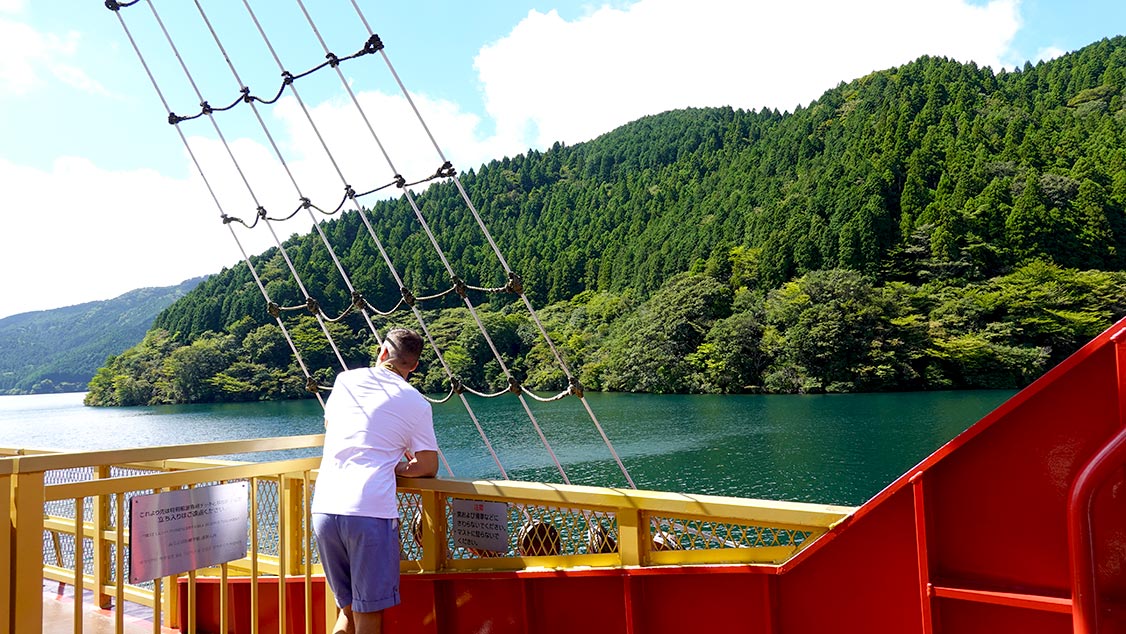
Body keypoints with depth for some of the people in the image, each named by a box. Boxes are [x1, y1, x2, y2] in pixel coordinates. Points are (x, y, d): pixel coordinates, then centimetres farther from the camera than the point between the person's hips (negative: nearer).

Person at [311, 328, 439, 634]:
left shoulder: (345, 380, 14)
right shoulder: (416, 403, 3)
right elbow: (429, 468, 5)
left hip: (324, 508, 4)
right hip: (370, 513, -4)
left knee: (348, 609, 19)